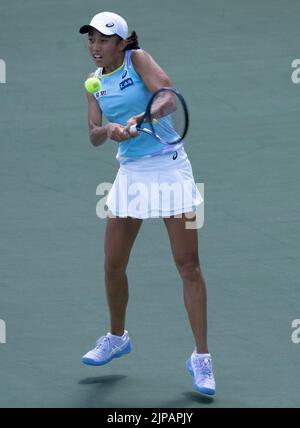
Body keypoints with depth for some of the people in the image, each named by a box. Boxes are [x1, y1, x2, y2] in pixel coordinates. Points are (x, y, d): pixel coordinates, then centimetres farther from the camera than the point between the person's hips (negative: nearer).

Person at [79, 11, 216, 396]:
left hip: (169, 167, -5)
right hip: (131, 173, 5)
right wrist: (107, 130, -22)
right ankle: (117, 338, 32)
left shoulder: (138, 60, -8)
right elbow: (94, 137, 0)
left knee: (188, 265, -6)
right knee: (113, 265, 8)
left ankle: (200, 357, -2)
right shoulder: (95, 82, 7)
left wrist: (136, 122, -37)